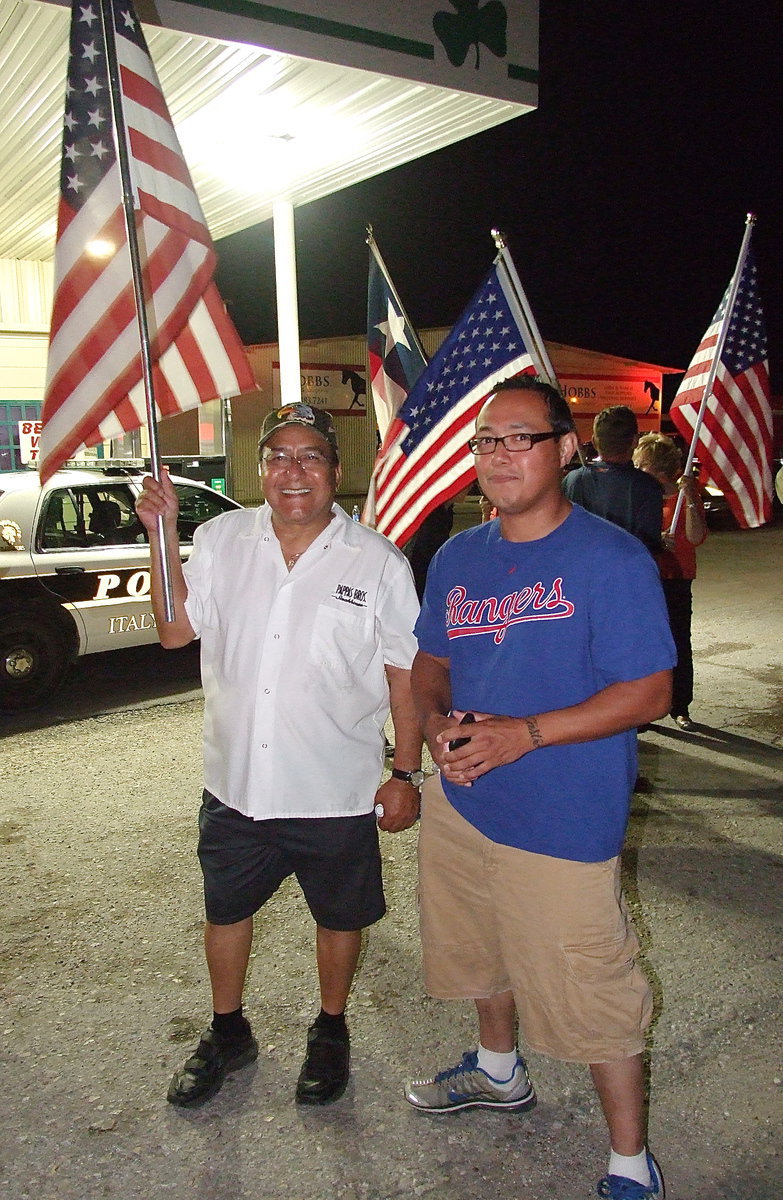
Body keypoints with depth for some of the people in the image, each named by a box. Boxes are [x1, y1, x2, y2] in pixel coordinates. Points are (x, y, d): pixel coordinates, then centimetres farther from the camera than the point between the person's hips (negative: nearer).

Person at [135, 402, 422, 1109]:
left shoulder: (377, 562, -8)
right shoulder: (221, 540, -1)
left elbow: (405, 674, -5)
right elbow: (175, 629, 2)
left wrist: (406, 773, -6)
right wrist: (163, 535, -6)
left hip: (336, 792, -2)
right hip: (235, 784, 3)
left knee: (339, 917, 17)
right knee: (225, 911, 20)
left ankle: (331, 1034, 44)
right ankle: (228, 1034, 45)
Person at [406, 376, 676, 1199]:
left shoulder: (611, 559, -15)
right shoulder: (457, 558, 5)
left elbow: (649, 693, -17)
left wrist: (524, 734, -26)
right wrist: (436, 720, -9)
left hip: (563, 823, -7)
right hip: (460, 805, 7)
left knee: (588, 992, 2)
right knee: (480, 949, 26)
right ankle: (498, 1073, 53)